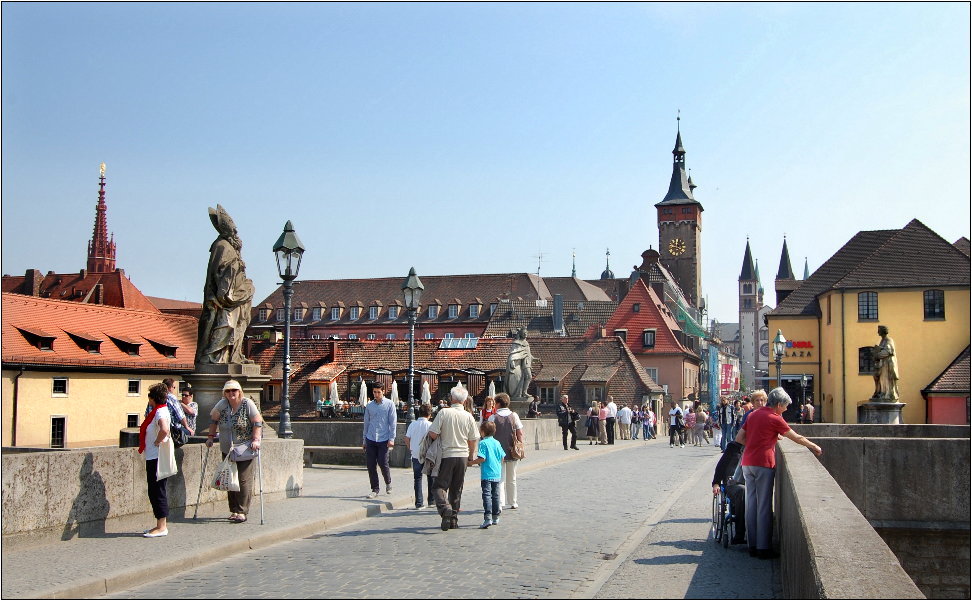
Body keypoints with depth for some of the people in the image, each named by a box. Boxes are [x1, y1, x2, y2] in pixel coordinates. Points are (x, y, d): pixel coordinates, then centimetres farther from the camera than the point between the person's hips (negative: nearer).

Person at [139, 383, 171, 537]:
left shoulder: (160, 412, -16)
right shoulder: (159, 411, 15)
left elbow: (164, 430, -34)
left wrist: (156, 443, -20)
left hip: (156, 458, -10)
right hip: (153, 457, 10)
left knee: (157, 491, -6)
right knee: (156, 491, 14)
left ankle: (162, 527, -1)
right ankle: (161, 525, 19)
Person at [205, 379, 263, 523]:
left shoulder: (248, 404, -11)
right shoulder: (222, 404, -2)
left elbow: (257, 422, -10)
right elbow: (213, 419, 12)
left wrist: (256, 439, -18)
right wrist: (211, 436, 7)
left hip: (245, 448, -4)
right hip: (227, 450, 5)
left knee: (244, 480, -8)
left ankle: (242, 512, -5)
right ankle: (234, 510, 18)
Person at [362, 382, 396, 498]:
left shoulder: (389, 404, 1)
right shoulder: (369, 406, 11)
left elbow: (393, 422, 0)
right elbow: (366, 423, 16)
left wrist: (391, 439, -7)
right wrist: (364, 440, 16)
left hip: (383, 440, -3)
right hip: (370, 439, 3)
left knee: (383, 464, -6)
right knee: (371, 465, 0)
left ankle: (388, 483, 21)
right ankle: (375, 489, 12)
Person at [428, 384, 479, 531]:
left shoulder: (444, 413, -10)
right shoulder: (468, 416, 0)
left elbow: (433, 434, -13)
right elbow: (473, 440, 7)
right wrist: (471, 455, 22)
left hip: (446, 455, -3)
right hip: (462, 455, 3)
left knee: (439, 486, 1)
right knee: (456, 488, 14)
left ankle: (445, 508, -24)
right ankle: (454, 518, 16)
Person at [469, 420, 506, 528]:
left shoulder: (483, 443, -9)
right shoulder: (497, 443, 9)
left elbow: (482, 458, -17)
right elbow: (502, 458, 12)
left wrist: (471, 463, -5)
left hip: (486, 475, -6)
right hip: (497, 475, 6)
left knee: (487, 495, -9)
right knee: (495, 495, 14)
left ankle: (488, 518, -20)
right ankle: (495, 518, 23)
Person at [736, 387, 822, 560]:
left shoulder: (753, 414, 14)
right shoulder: (775, 418, -6)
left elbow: (739, 438, 14)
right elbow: (796, 438, 3)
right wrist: (813, 446, 18)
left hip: (747, 463, 7)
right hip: (763, 463, -7)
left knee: (751, 503, 10)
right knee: (764, 506, -2)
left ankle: (752, 545, 15)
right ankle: (763, 547, 1)